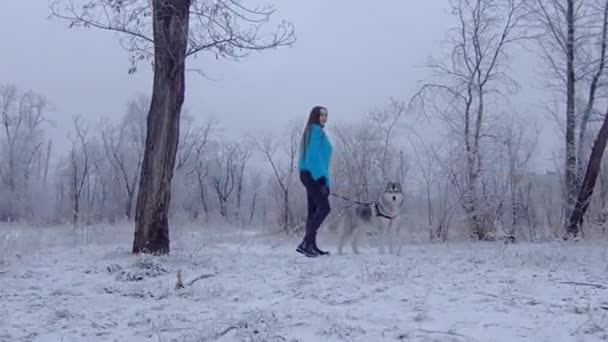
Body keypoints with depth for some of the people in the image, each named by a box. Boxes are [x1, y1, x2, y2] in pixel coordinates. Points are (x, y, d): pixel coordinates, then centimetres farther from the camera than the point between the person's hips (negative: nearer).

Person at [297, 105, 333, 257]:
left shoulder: (312, 131, 21)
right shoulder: (316, 131, -8)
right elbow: (314, 156, -17)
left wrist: (322, 179, 15)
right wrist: (322, 178, -21)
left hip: (309, 175, 10)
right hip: (314, 175, -10)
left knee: (313, 210, 8)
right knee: (324, 208, -14)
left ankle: (311, 245, 7)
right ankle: (305, 243, -19)